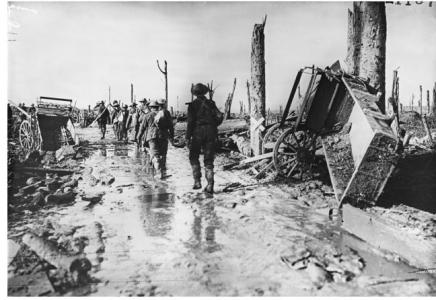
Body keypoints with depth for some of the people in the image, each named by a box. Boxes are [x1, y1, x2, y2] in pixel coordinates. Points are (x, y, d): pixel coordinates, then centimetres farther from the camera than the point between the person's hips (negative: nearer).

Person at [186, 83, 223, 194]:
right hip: (210, 133, 3)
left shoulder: (193, 104, 0)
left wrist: (188, 137, -6)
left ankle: (197, 181, 7)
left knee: (194, 156, 15)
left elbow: (190, 121, -7)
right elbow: (220, 116, 1)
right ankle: (210, 185, -1)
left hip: (198, 132, -3)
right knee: (208, 159, 6)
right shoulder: (211, 103, 9)